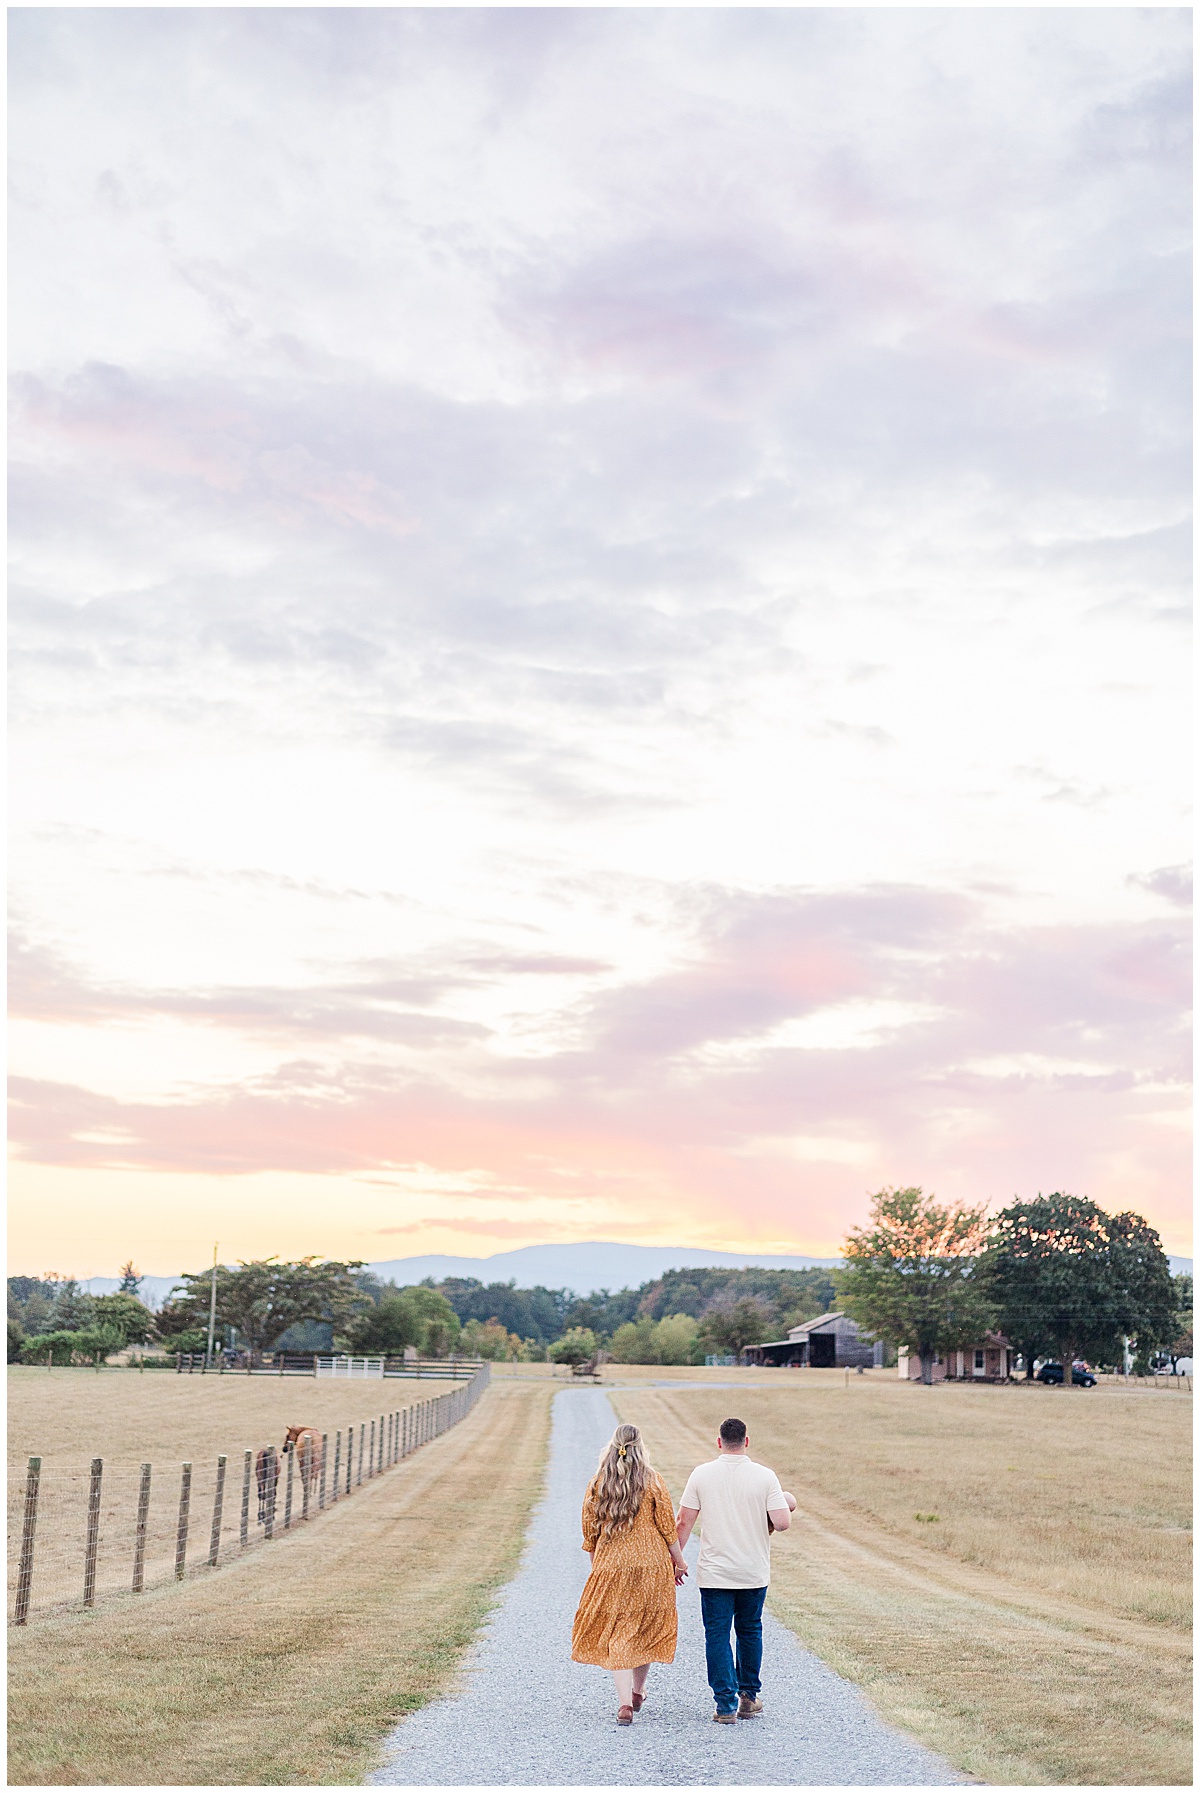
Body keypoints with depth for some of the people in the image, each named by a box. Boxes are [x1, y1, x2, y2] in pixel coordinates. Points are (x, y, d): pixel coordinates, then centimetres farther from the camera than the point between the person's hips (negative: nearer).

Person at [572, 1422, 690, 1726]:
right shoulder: (653, 1481, -5)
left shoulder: (597, 1484, 0)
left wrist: (596, 1565, 17)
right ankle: (638, 1692, 29)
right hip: (652, 1564, 0)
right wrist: (678, 1561, 7)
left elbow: (590, 1532, 5)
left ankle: (624, 1703, -6)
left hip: (610, 1565, 0)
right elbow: (668, 1527, -4)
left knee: (616, 1633, 5)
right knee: (647, 1628, 18)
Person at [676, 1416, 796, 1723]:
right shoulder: (765, 1477, -8)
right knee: (749, 1632, 18)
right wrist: (786, 1504, 10)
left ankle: (726, 1706, 2)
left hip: (714, 1572, -1)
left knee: (717, 1636, 5)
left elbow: (684, 1522, -4)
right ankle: (748, 1698, 26)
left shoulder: (701, 1474, -5)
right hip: (754, 1572, 1)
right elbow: (782, 1523, -12)